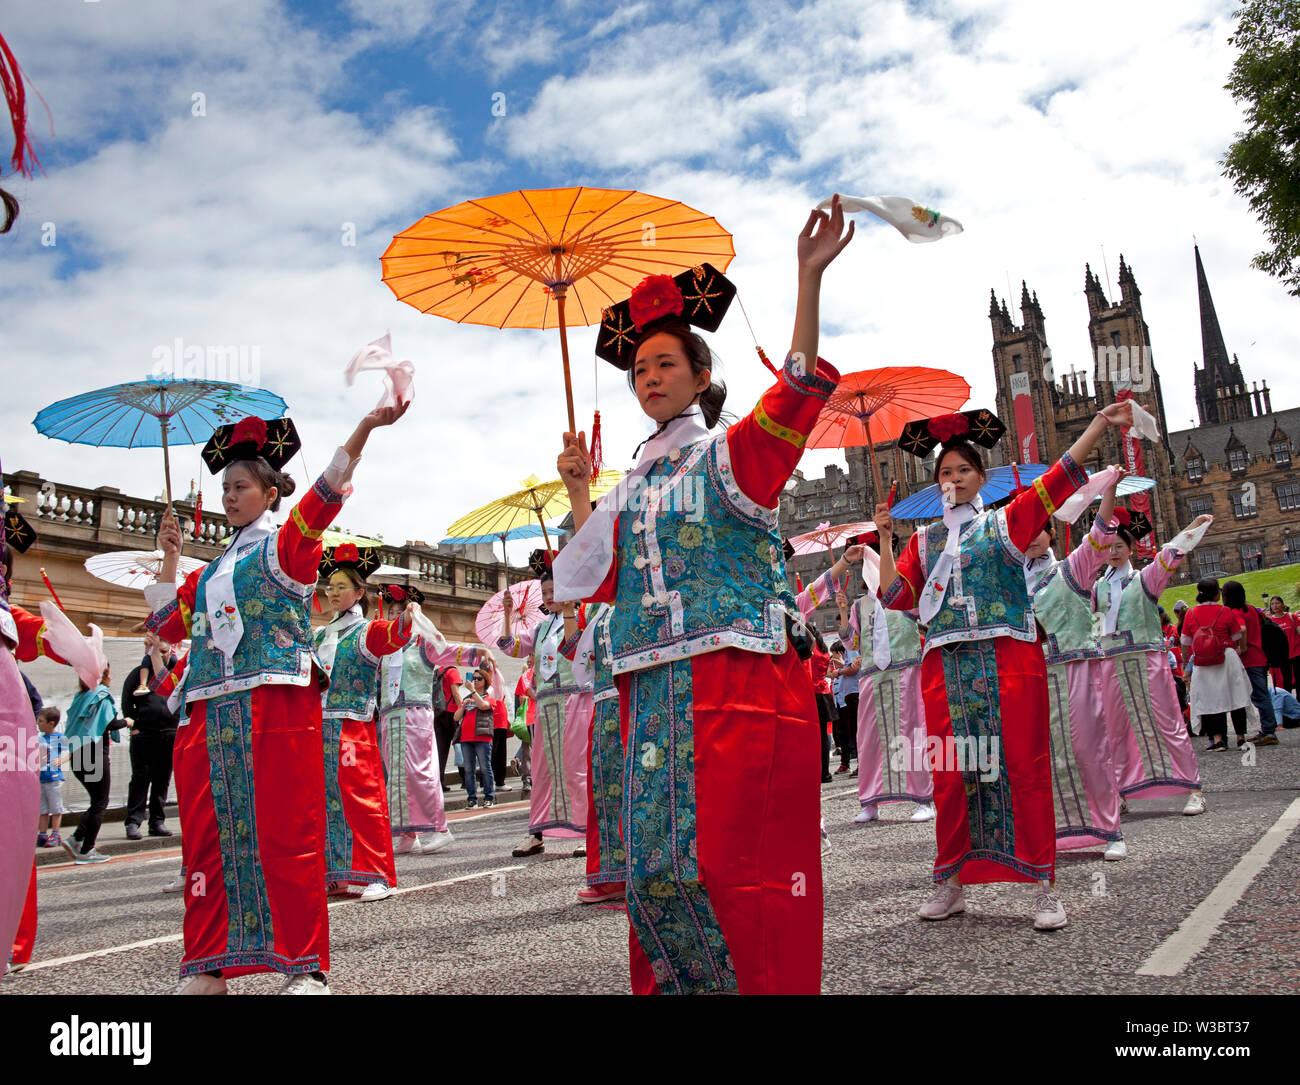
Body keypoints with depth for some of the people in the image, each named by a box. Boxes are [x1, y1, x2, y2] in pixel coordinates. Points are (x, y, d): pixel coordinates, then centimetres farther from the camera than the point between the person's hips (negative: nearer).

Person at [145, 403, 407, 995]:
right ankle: (208, 966, 17)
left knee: (285, 835, -6)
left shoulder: (285, 545, 3)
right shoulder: (212, 569, 23)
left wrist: (366, 427, -27)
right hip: (212, 713, 7)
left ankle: (304, 968, 0)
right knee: (209, 836, 7)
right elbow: (168, 624, 27)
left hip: (276, 705, -7)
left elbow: (326, 493, -13)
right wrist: (170, 556, 20)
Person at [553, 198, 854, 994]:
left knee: (734, 862, -7)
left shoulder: (732, 452, 3)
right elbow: (597, 581, 16)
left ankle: (768, 983, 6)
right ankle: (671, 985, 21)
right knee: (658, 864, 8)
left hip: (740, 681, -6)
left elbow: (798, 394, -15)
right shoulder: (634, 487, 19)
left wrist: (809, 277, -25)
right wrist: (579, 492, 14)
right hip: (655, 690, 6)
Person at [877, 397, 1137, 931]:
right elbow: (894, 596, 10)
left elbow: (1059, 477, -2)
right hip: (946, 667, 2)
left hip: (1009, 659, -2)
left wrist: (1101, 422, -13)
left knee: (1023, 767, -5)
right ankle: (950, 883, 14)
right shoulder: (924, 541, 18)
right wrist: (885, 538, 2)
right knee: (951, 773, 3)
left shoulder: (1004, 523, 11)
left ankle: (1042, 886, 3)